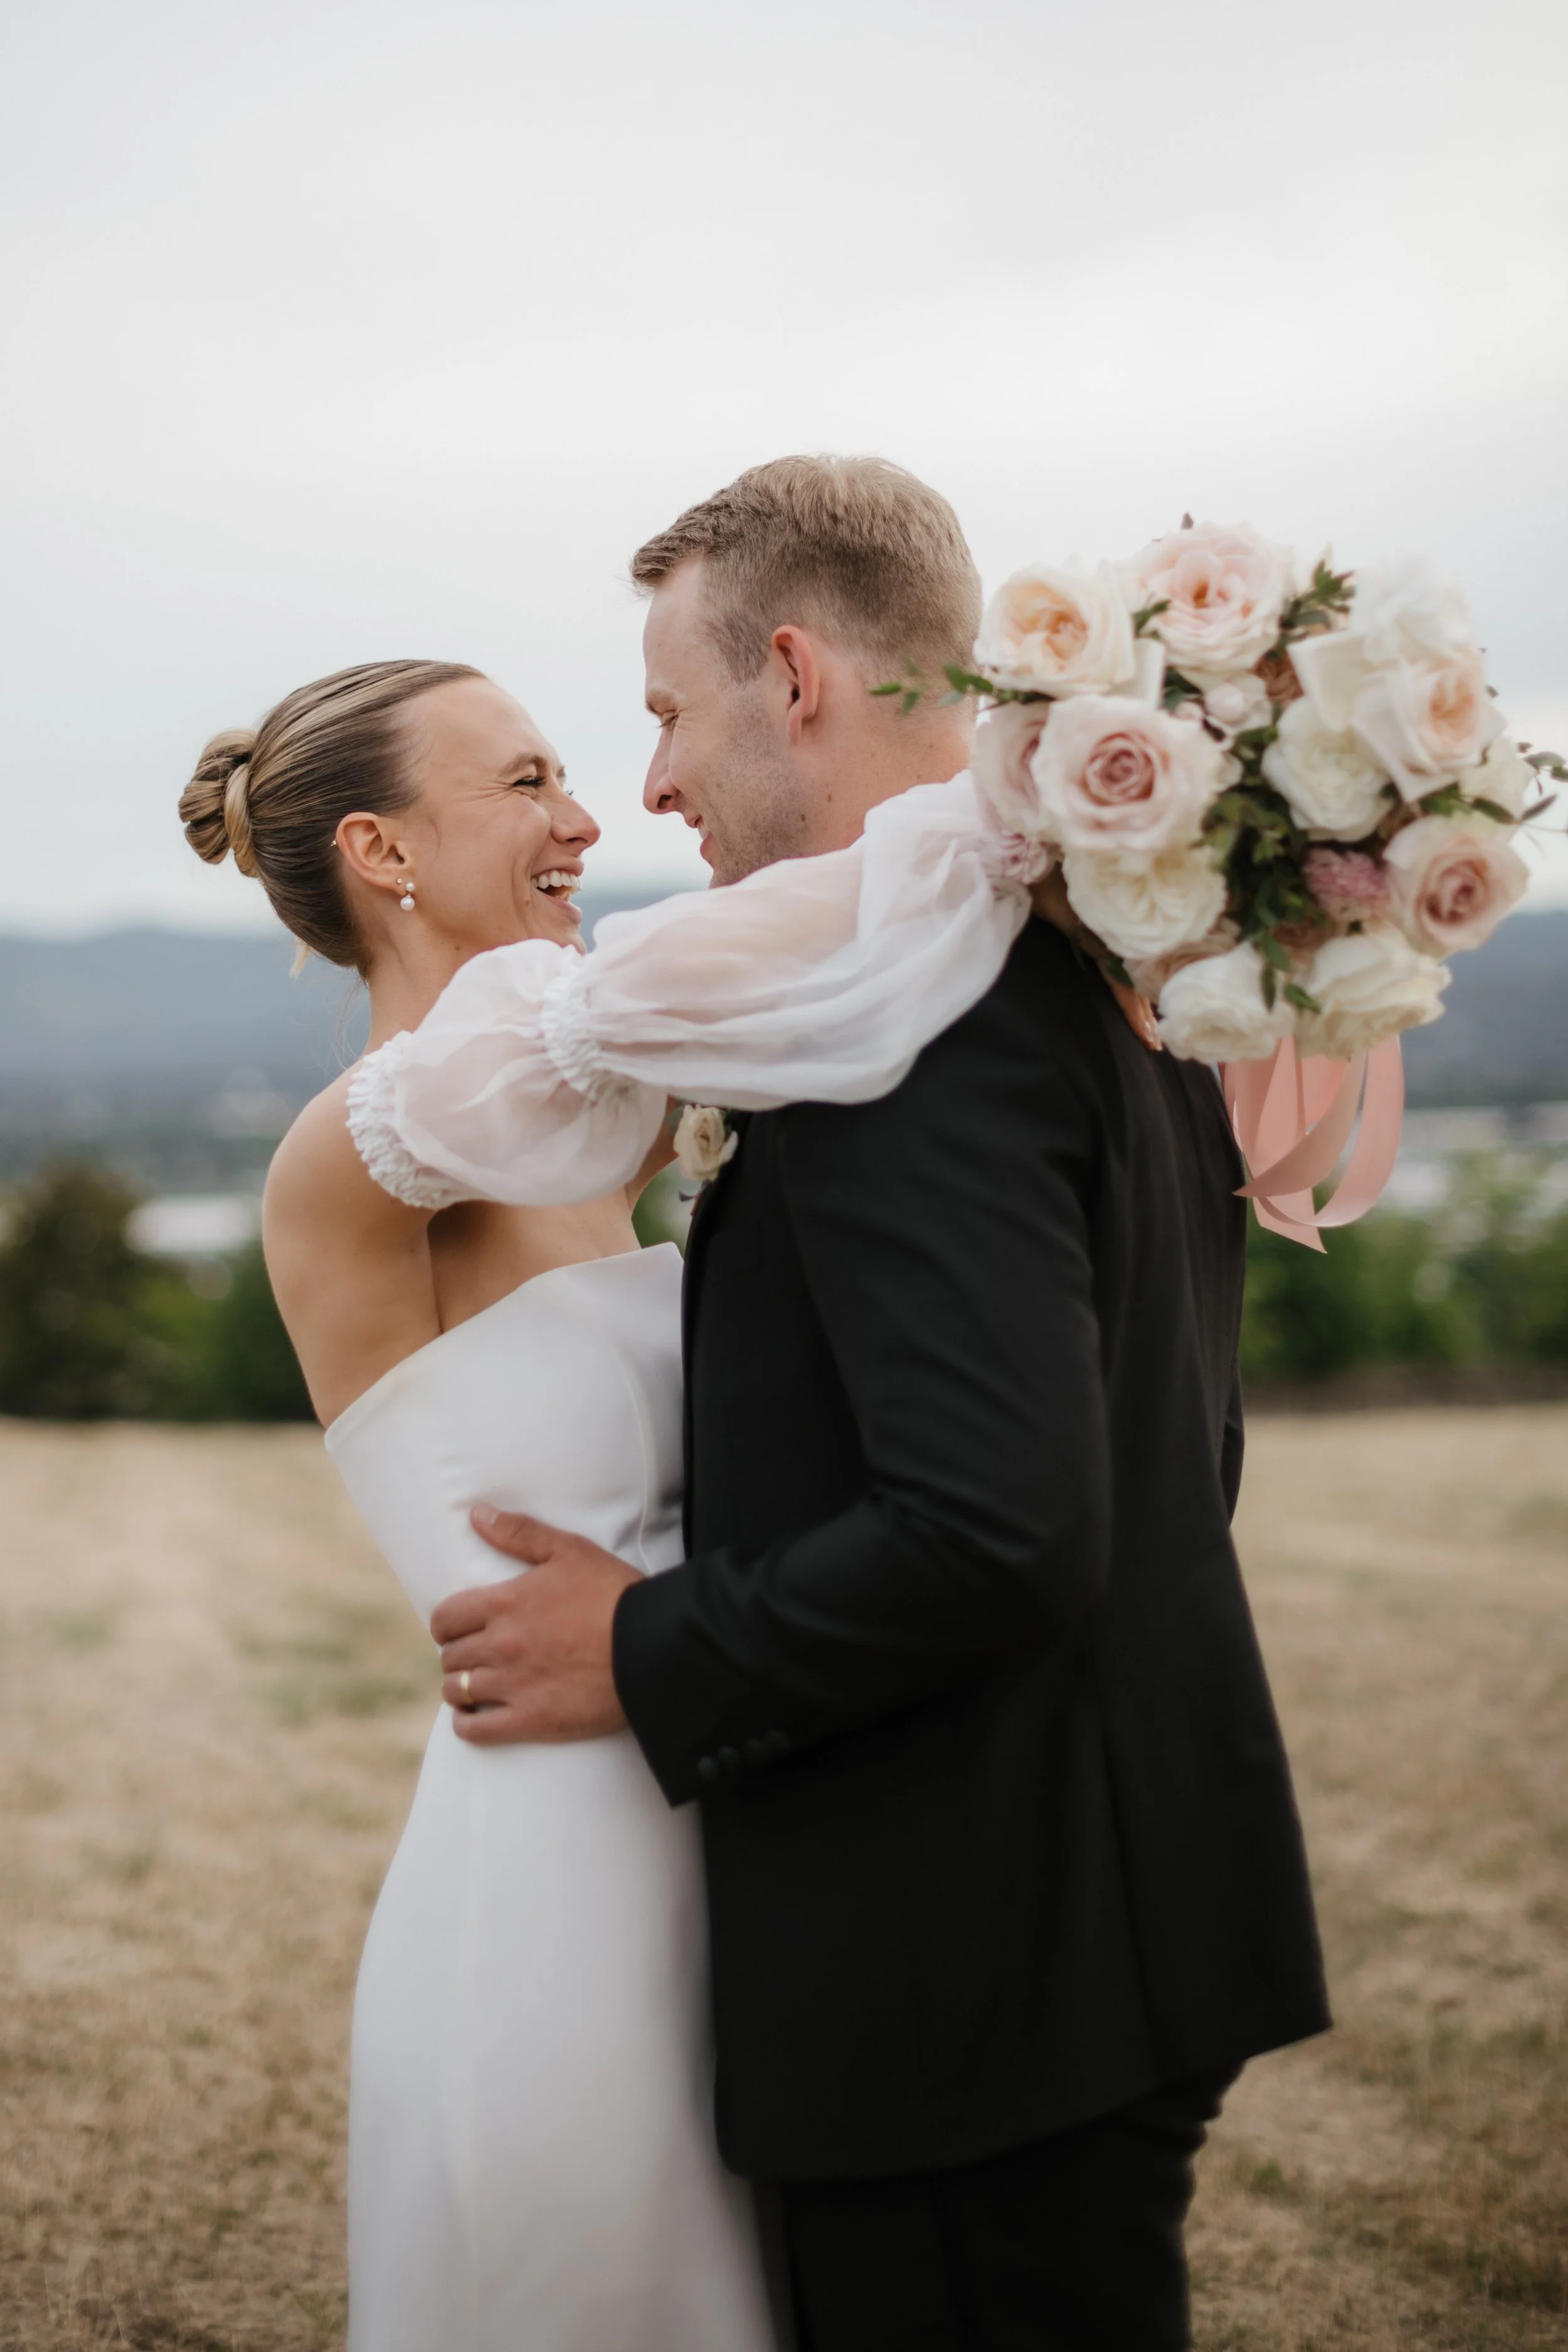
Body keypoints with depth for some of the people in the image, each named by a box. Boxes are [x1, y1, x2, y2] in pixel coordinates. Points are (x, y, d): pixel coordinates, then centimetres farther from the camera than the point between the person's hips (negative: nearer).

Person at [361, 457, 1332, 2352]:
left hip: (979, 1981, -10)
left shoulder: (901, 999, -20)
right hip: (1131, 1916, 10)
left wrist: (650, 1660, -15)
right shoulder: (1105, 969, 12)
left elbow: (995, 1531, -29)